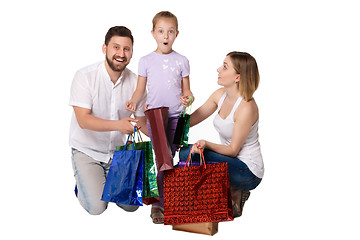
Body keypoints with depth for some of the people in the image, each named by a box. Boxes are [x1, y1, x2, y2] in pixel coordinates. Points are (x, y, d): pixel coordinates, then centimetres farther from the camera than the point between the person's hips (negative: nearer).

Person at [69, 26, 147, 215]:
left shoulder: (134, 81, -6)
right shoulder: (85, 76, -17)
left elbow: (142, 121, -1)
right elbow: (83, 120, -26)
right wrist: (118, 125, -41)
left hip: (118, 150, 4)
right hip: (87, 150, -3)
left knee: (131, 205, -2)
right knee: (96, 207, -14)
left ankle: (108, 182, 28)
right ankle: (84, 183, 19)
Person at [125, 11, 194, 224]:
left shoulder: (182, 61, 5)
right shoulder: (146, 61, 5)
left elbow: (186, 90, 8)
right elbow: (140, 90, 8)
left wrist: (189, 98, -15)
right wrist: (133, 102, -12)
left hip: (176, 116, 0)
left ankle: (159, 203, 14)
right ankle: (159, 203, 9)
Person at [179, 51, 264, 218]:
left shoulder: (246, 107, -24)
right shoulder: (220, 95, -1)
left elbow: (233, 150, -19)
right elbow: (190, 120, 5)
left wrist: (207, 144, -33)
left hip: (248, 171, -8)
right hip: (229, 161, 8)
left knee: (191, 154, -22)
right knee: (185, 153, -9)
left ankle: (233, 197, -1)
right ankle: (231, 192, 7)